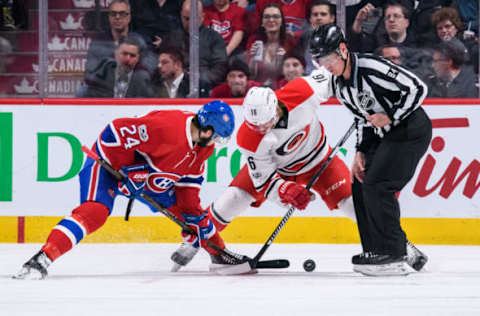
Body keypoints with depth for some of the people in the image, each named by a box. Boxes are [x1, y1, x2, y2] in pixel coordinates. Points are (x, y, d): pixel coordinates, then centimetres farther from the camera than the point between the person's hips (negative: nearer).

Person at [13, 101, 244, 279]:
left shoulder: (204, 146, -5)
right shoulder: (167, 126, -34)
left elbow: (189, 178, 9)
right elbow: (118, 132, -32)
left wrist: (194, 213, 5)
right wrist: (128, 173, -27)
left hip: (146, 174, 9)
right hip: (110, 161, -9)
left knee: (184, 207, 9)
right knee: (95, 212, -29)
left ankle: (219, 254, 31)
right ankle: (41, 260, -38)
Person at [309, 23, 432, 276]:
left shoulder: (372, 68, -23)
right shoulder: (338, 85, 5)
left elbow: (418, 88, -23)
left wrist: (391, 117, -22)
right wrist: (360, 152, 5)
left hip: (411, 130, -9)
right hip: (384, 136, 9)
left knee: (376, 186, -17)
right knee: (360, 186, 6)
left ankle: (393, 257, -14)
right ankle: (375, 251, 15)